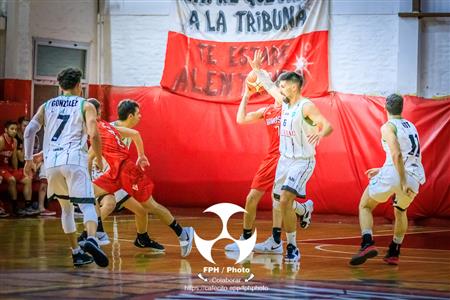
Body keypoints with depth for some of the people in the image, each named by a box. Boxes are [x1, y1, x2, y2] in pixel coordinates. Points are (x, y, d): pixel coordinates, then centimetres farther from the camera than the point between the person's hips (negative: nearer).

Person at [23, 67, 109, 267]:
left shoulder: (47, 106, 21)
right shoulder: (85, 105, 10)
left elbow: (29, 131, 9)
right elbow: (94, 135, -4)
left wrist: (29, 159, 16)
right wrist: (99, 160, 8)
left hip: (51, 162, 4)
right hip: (74, 160, -4)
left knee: (66, 207, 20)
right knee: (87, 204, -10)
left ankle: (76, 253, 18)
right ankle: (91, 240, -39)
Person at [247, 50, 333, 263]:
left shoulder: (306, 106, -16)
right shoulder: (285, 102, 7)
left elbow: (328, 126, -26)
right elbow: (269, 86, 26)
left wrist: (320, 134, -45)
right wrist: (257, 69, 22)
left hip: (302, 161, -8)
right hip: (285, 159, 8)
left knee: (285, 200, -20)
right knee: (280, 202, 9)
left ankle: (293, 248, -14)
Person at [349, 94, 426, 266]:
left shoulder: (388, 127, -1)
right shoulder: (411, 127, 21)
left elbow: (396, 155, -16)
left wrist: (403, 182, -19)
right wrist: (382, 170, 36)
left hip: (393, 174, -6)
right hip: (414, 177, 6)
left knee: (365, 207, 13)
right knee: (400, 211, 32)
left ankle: (367, 244, -10)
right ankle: (393, 253, 29)